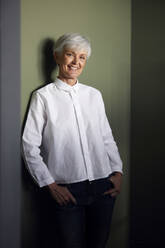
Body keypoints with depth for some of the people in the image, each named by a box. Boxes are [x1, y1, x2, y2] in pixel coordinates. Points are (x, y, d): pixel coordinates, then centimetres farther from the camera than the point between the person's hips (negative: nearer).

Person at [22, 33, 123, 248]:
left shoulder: (94, 95, 12)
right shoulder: (43, 96, -1)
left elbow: (107, 138, 15)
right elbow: (30, 145, -3)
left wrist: (118, 172, 5)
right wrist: (50, 185, -7)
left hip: (103, 186, 4)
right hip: (67, 190, -3)